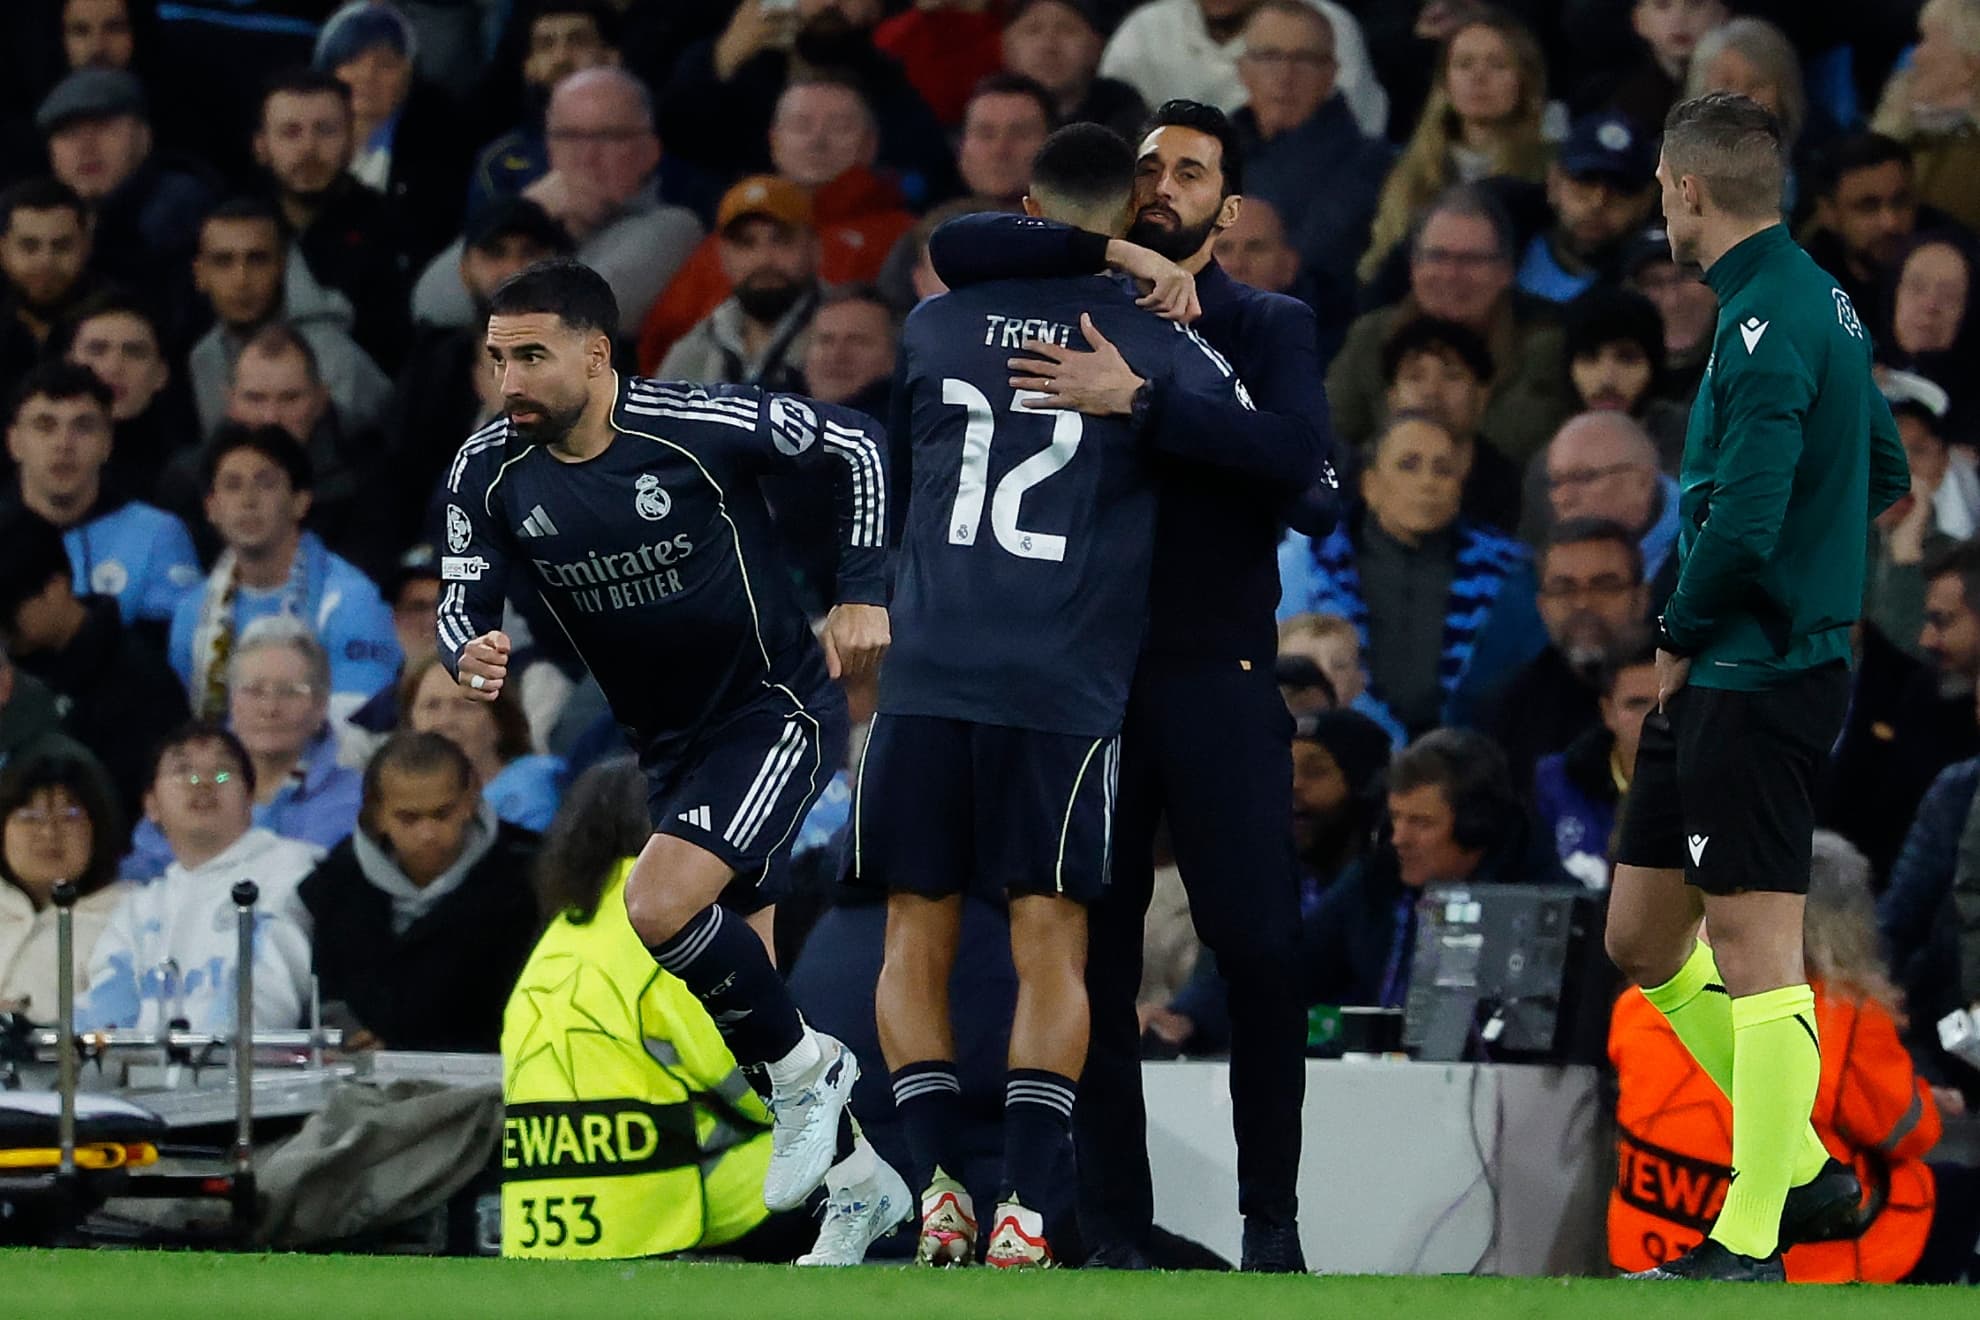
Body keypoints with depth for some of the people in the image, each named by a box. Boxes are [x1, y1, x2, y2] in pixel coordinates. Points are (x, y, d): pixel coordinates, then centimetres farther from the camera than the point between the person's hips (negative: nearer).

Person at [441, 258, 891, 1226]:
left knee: (658, 911, -25)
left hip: (777, 708, -7)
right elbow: (462, 601, -1)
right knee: (728, 957, 10)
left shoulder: (701, 425, -21)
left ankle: (803, 1071, -2)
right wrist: (470, 655, -24)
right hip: (669, 741, 7)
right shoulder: (490, 472, -7)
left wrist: (863, 594, -10)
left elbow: (857, 447, -8)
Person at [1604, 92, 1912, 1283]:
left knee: (1754, 950, -7)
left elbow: (1742, 526, -25)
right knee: (1644, 938, 15)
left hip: (1757, 680, -10)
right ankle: (1800, 1170, 21)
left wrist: (1684, 636, -8)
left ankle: (1749, 1247, -5)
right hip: (1724, 681, 10)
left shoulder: (1768, 321, -17)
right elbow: (1885, 477, 23)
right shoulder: (1823, 302, 13)